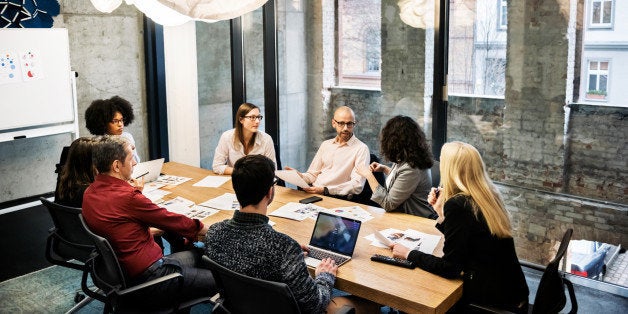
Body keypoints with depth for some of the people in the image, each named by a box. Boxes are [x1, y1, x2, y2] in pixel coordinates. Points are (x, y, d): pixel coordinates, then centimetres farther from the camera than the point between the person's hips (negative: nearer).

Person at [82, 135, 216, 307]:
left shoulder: (89, 193, 3)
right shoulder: (127, 197, -24)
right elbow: (169, 220, -12)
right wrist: (203, 228, 3)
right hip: (148, 276, -10)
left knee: (199, 253, 24)